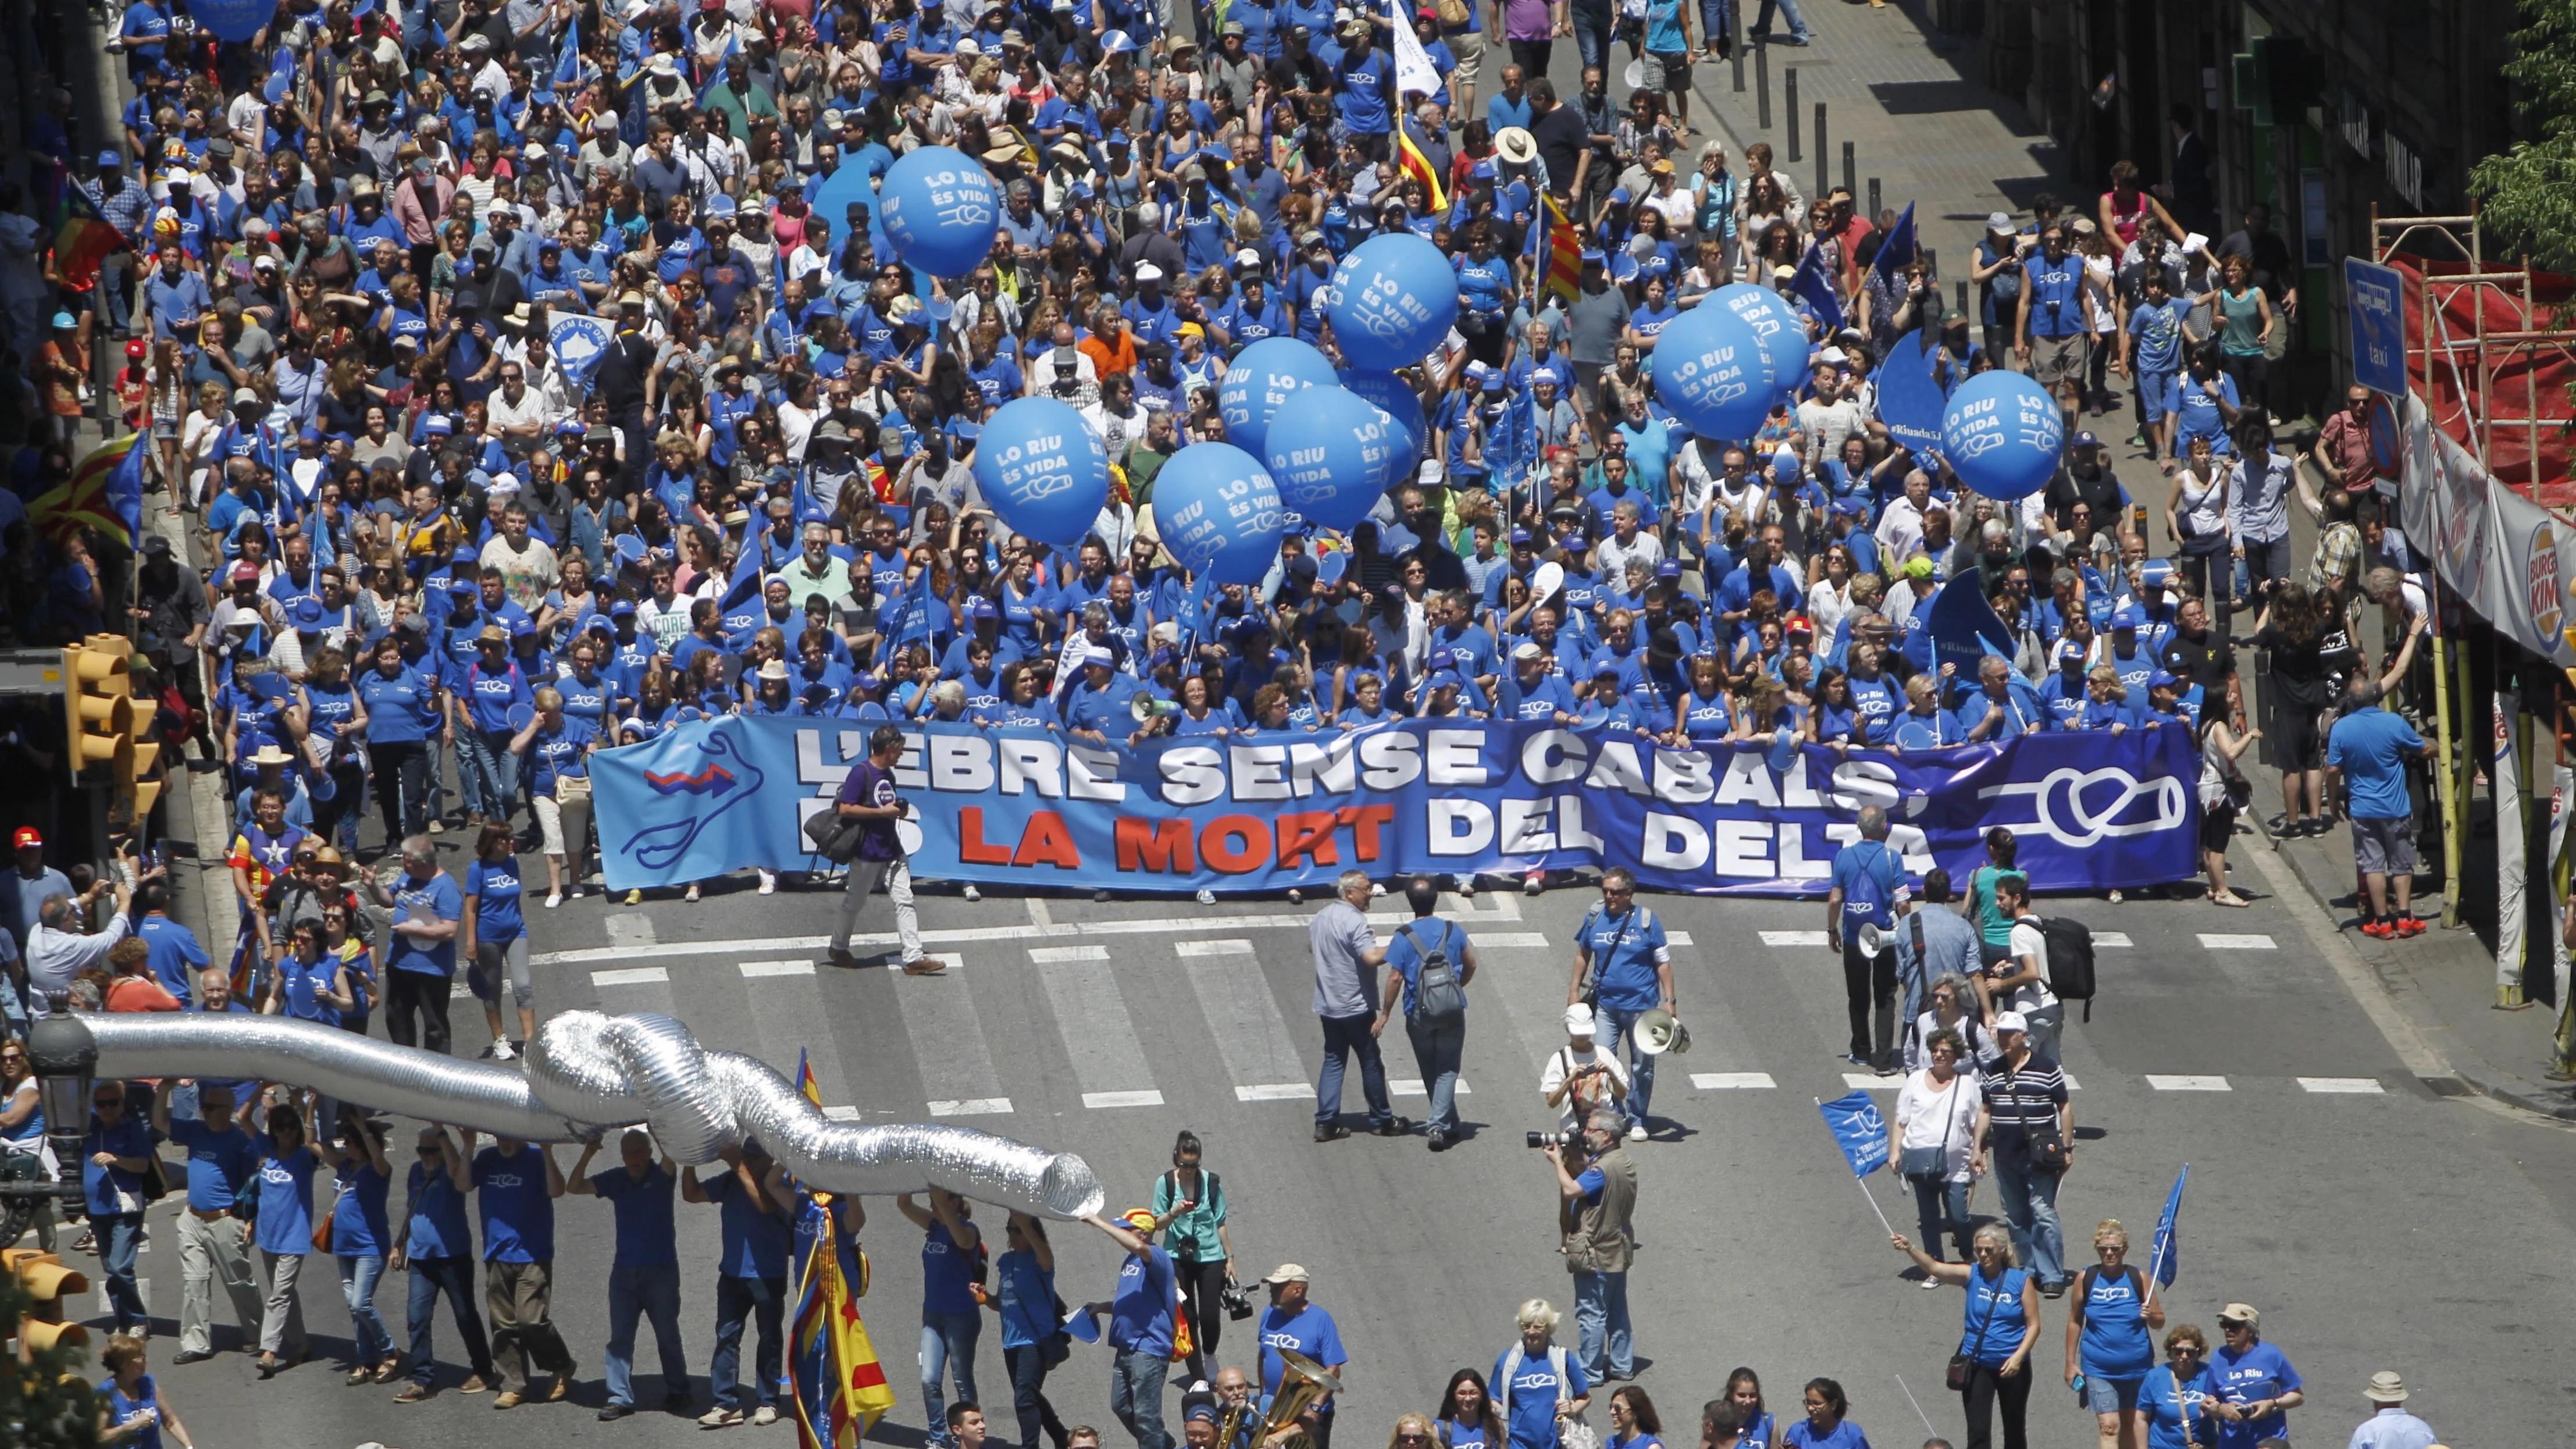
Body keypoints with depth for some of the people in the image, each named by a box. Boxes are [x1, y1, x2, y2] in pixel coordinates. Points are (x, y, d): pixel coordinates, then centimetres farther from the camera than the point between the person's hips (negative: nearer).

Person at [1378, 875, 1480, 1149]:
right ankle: (1439, 1124, -15)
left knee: (1430, 1072, 15)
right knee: (1447, 1070, 2)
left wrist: (1384, 1014, -2)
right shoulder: (1453, 931, -1)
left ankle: (1448, 1124, 24)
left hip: (1419, 1013, -1)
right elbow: (1471, 965, 11)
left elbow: (1395, 978, -11)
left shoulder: (1404, 936, -9)